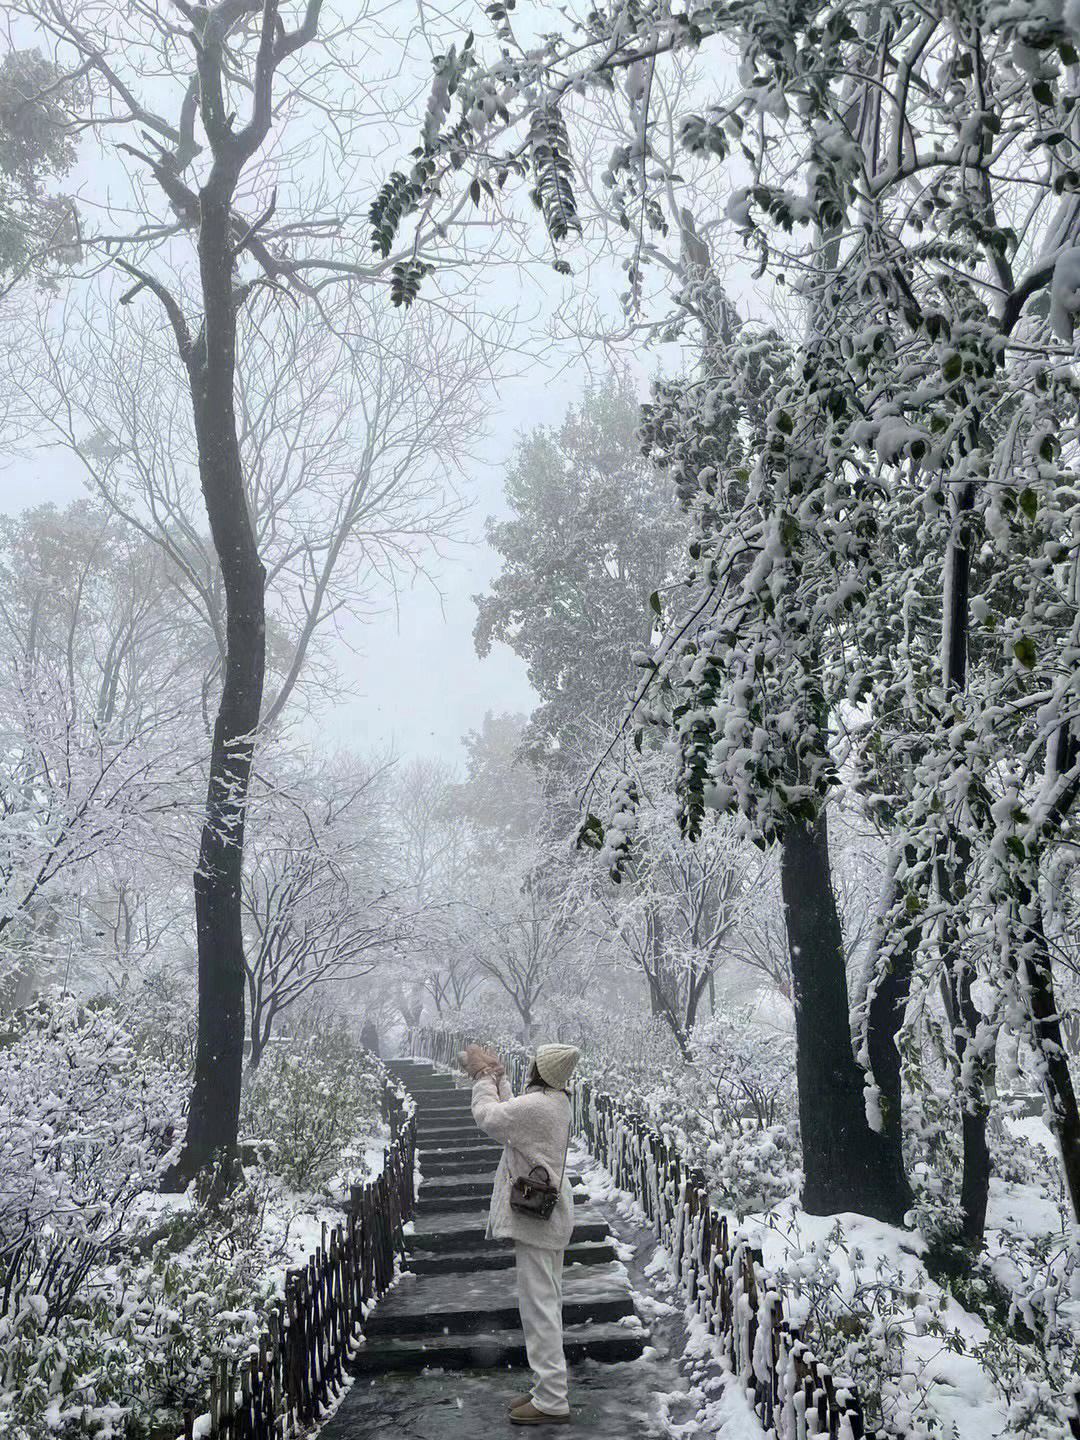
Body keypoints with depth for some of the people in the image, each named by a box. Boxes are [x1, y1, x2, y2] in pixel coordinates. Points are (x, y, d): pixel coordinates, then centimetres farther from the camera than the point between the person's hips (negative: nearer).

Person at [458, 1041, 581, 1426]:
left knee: (538, 1305, -6)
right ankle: (547, 1386, 26)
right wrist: (497, 1078, 23)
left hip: (534, 1217, -10)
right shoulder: (556, 1101, 8)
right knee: (546, 1302, 16)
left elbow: (488, 1116, -12)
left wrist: (484, 1077, 1)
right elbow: (510, 1113, 22)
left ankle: (551, 1400, -1)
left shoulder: (536, 1105, -21)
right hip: (549, 1216, 10)